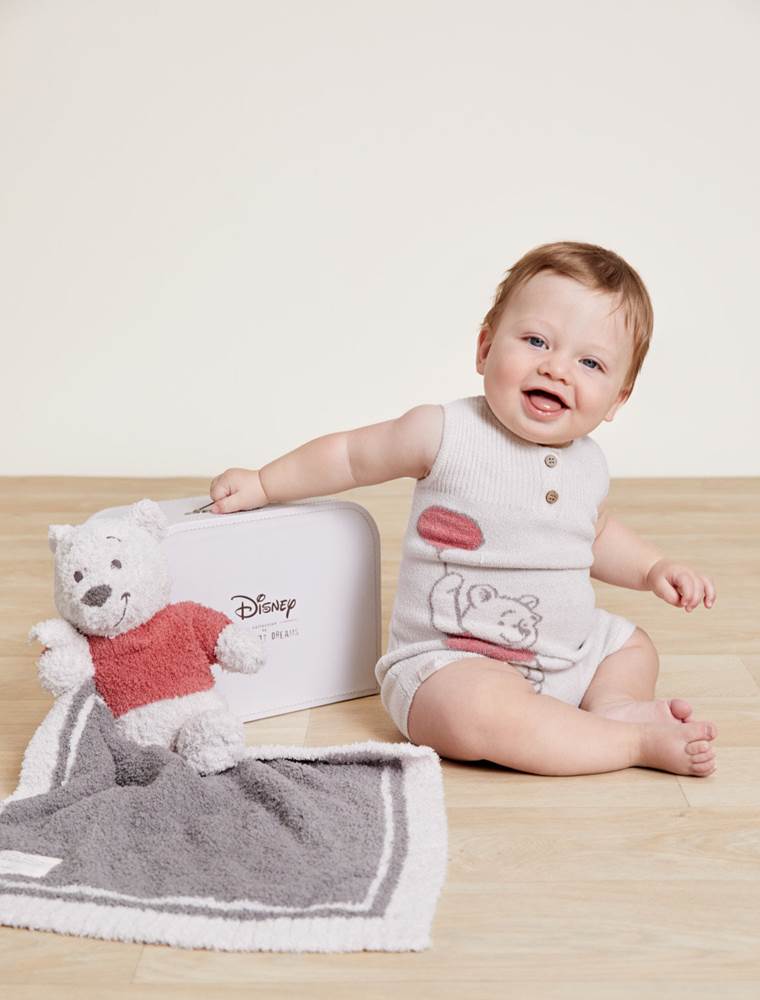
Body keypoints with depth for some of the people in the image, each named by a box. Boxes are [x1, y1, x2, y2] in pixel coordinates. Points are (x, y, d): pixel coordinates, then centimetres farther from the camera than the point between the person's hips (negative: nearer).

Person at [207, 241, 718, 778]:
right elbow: (350, 454, 1)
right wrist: (261, 483, 4)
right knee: (481, 712, -37)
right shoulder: (445, 434, -15)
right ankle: (637, 741, -23)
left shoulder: (589, 465, 3)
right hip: (451, 661, -7)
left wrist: (654, 568, 10)